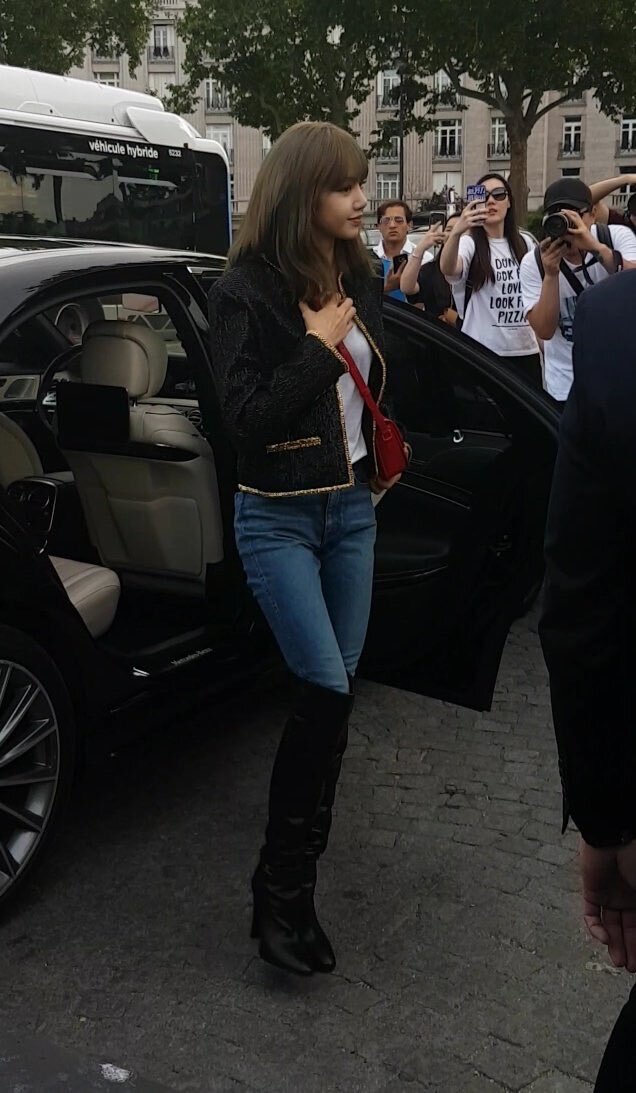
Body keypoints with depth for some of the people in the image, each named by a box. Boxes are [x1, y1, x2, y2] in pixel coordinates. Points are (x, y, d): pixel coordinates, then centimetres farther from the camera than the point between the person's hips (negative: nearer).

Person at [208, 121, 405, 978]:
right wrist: (317, 346, -18)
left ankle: (301, 859, 29)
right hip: (278, 517, -6)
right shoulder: (247, 290, -13)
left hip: (352, 508, 7)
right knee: (326, 691, -16)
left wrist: (379, 457, 10)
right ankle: (282, 894, -3)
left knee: (336, 688, 10)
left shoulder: (357, 279, 7)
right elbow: (244, 419, -19)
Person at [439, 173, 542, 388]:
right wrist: (455, 233, -49)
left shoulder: (526, 243, 8)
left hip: (526, 350, 5)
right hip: (483, 353, -4)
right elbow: (447, 269, -31)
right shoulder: (470, 243, -7)